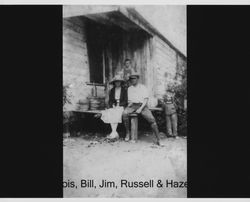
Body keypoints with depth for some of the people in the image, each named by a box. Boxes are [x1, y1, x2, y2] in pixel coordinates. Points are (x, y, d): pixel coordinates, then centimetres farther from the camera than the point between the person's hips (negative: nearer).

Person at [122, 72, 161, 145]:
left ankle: (158, 139, -18)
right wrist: (129, 103, -6)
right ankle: (127, 133, -17)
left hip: (142, 105, -2)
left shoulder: (143, 87, 9)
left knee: (151, 119, -24)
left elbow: (146, 99, 0)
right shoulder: (129, 89, 19)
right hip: (132, 105, 2)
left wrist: (140, 109, -14)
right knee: (124, 113, -31)